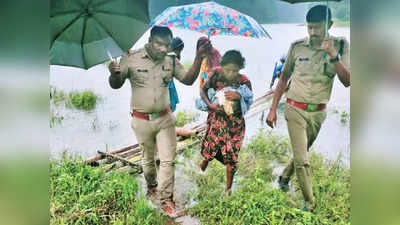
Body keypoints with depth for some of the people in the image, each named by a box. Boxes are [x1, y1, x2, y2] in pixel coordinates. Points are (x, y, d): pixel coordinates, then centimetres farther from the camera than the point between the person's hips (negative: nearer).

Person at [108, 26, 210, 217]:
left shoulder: (171, 62, -2)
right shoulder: (131, 59, -12)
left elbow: (188, 80, 1)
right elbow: (115, 85, -7)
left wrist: (198, 57, -11)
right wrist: (114, 74, -31)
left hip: (165, 118, 2)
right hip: (142, 120, -1)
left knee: (167, 160, 1)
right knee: (147, 158, 18)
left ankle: (166, 200, 14)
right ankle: (152, 186, 45)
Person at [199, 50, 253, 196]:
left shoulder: (243, 81, -12)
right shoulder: (216, 76, -12)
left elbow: (249, 102, -7)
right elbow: (203, 90, -1)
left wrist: (238, 96, -27)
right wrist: (210, 104, -18)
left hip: (235, 122, 0)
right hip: (216, 119, 1)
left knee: (231, 154, 4)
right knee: (210, 147, 9)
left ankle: (228, 187, 26)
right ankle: (206, 159, 51)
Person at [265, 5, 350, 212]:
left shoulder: (340, 46, -3)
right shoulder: (297, 46, -4)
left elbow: (347, 82, -11)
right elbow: (283, 78, 5)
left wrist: (333, 55, -24)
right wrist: (273, 109, 4)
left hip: (319, 113, 2)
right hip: (295, 110, -2)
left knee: (302, 153, 19)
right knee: (301, 159, -5)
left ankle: (284, 177, 45)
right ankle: (310, 203, 12)